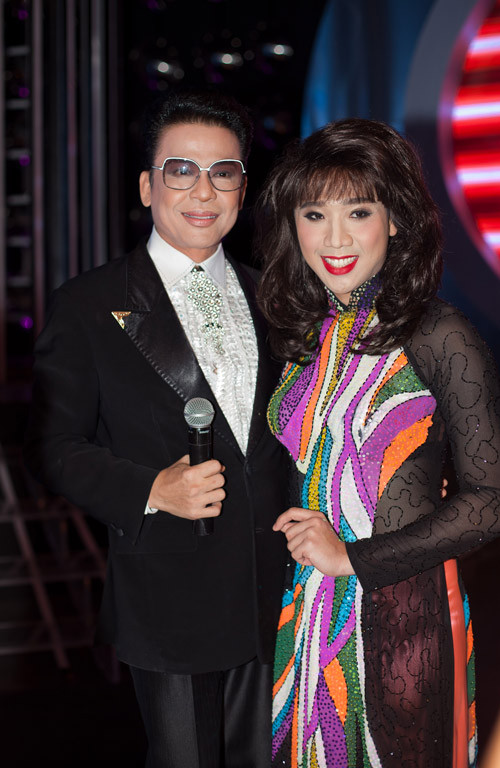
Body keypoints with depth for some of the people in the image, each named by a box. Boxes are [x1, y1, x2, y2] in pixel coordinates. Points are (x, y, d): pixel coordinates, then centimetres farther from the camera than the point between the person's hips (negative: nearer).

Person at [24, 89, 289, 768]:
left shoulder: (268, 297, 8)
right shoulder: (89, 305, -6)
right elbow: (53, 448, -6)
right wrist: (153, 489, -21)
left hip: (275, 596, 4)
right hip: (168, 604, -4)